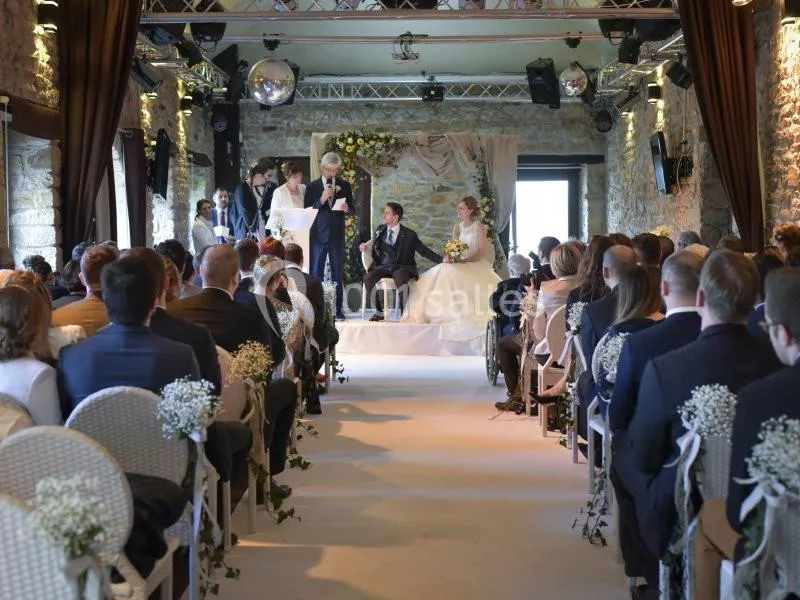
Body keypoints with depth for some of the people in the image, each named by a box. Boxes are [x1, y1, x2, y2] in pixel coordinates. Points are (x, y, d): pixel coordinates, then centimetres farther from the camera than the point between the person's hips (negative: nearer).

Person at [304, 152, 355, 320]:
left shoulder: (344, 186, 9)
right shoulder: (312, 186, 4)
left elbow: (353, 210, 11)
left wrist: (347, 209, -13)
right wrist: (321, 200, -17)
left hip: (337, 235, 1)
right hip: (318, 235, -1)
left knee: (338, 273, 3)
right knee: (316, 272, 1)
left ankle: (337, 309, 7)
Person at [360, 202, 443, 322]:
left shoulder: (409, 234, 3)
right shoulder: (380, 230, 15)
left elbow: (424, 250, 3)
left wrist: (442, 260, -9)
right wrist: (365, 247, 7)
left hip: (400, 268, -4)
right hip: (382, 267, 4)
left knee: (400, 279, -38)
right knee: (368, 278, -27)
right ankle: (379, 312, -11)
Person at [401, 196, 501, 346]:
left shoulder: (479, 227, -4)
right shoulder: (457, 227, 13)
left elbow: (484, 252, -11)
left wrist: (464, 260, -21)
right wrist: (449, 258, -16)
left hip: (477, 265, -6)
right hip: (461, 265, 6)